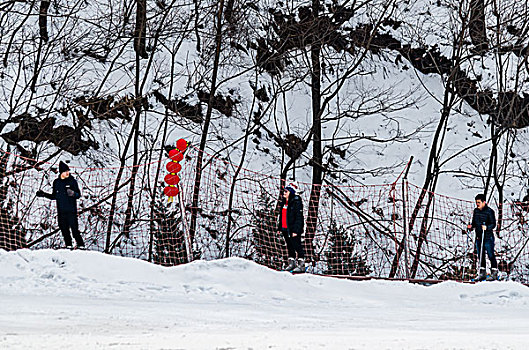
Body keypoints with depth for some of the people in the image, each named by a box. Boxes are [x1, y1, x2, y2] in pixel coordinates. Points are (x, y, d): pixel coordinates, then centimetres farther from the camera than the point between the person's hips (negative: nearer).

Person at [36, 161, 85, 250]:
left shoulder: (72, 181, 0)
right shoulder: (56, 182, 11)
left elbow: (78, 195, -1)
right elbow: (54, 196, 21)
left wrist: (73, 193, -22)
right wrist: (44, 194, 14)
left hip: (71, 211, -4)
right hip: (61, 212, 4)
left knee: (74, 229, -10)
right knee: (64, 229, 4)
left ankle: (81, 245, -5)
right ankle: (69, 245, 12)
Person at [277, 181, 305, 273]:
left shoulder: (296, 202, -12)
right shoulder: (284, 201, 13)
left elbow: (298, 217, -16)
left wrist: (296, 230, -21)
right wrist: (280, 228, 18)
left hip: (293, 229, -8)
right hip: (285, 229, 8)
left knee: (297, 247, -7)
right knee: (290, 247, 13)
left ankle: (301, 265, -6)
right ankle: (291, 264, 19)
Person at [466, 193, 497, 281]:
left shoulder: (489, 211, -8)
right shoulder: (476, 211, 11)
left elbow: (493, 224, -11)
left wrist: (486, 227, -29)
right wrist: (471, 226, -1)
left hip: (488, 237, -7)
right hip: (478, 237, 7)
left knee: (491, 255, -3)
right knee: (480, 256, 10)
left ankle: (494, 273, 3)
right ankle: (482, 273, 18)